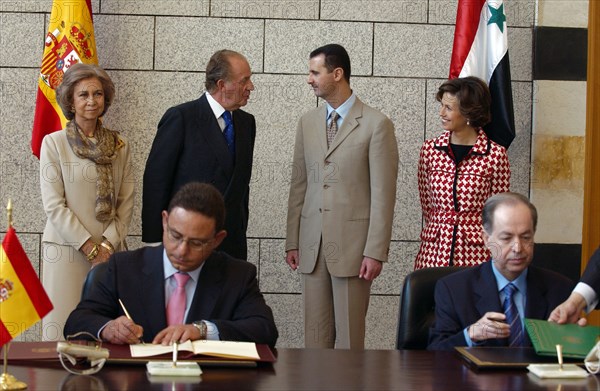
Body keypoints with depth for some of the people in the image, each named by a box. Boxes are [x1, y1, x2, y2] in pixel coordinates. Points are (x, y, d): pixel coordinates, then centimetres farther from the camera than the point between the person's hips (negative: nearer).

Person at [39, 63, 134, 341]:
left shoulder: (120, 145, 10)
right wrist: (90, 248, -10)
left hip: (111, 251, 3)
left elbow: (126, 203, 8)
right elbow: (53, 205, -5)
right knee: (66, 331, -5)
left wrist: (108, 245, -5)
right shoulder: (53, 143, 0)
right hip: (66, 251, -3)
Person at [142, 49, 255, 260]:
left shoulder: (246, 122, 13)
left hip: (232, 243, 5)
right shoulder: (181, 117, -6)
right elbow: (155, 182, -7)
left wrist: (241, 232, 15)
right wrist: (154, 242, -8)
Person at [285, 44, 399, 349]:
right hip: (312, 244, 5)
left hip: (352, 244, -5)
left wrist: (375, 251, -11)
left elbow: (383, 194, -8)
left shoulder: (376, 124, -5)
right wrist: (292, 241, 10)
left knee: (349, 336, 1)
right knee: (315, 335, 7)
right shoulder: (307, 123, 12)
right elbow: (299, 186, 14)